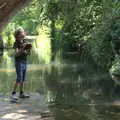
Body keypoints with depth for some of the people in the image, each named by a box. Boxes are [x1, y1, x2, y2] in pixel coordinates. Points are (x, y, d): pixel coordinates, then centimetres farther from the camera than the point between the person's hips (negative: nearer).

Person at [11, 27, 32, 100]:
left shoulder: (24, 42, 9)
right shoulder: (16, 43, -9)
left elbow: (28, 53, 12)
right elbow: (16, 54, -18)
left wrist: (29, 48, -7)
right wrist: (22, 48, -29)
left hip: (25, 62, 7)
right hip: (19, 62, -7)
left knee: (23, 79, 8)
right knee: (19, 79, -11)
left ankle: (22, 93, 14)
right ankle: (13, 93, -4)